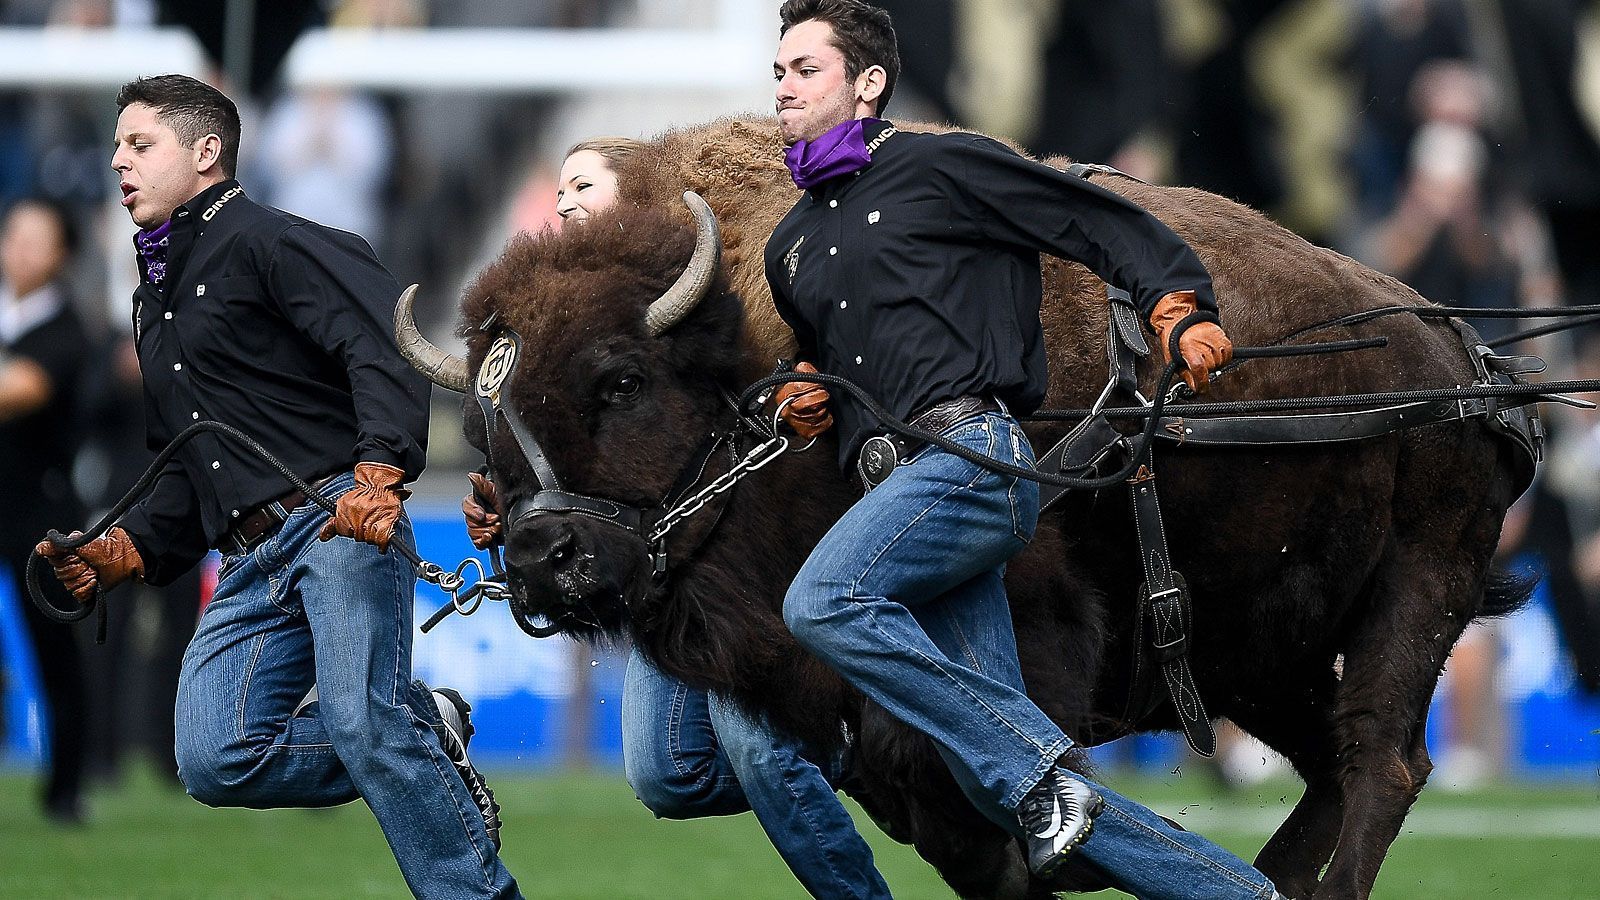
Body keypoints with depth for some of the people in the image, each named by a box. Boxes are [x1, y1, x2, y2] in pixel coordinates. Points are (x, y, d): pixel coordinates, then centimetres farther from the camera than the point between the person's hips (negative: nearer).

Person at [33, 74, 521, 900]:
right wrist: (117, 553, 16)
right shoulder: (156, 302, 28)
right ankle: (424, 734, 2)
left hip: (340, 522, -8)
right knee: (215, 760, -12)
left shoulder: (263, 241, 0)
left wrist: (378, 474, -26)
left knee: (362, 724, -23)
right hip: (252, 562, 8)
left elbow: (383, 343, -14)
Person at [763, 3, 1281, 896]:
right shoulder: (793, 247, 26)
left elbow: (1112, 228, 2)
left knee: (824, 602, -32)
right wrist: (810, 395, 17)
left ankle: (1036, 769, -24)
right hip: (895, 479, 7)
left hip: (974, 453, -7)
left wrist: (1181, 314, -14)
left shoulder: (943, 167, 4)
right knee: (1001, 778, -3)